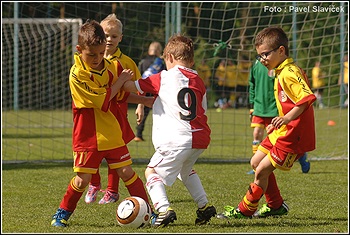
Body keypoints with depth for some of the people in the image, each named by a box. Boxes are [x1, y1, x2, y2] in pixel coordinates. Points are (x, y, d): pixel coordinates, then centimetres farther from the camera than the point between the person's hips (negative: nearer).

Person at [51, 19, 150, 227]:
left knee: (127, 172, 1)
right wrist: (120, 81, -12)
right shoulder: (77, 74, -17)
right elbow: (102, 101, -20)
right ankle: (63, 213, 18)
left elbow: (123, 95, 14)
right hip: (88, 137, -4)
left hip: (113, 134, 4)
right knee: (82, 179, -3)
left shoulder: (113, 67, 1)